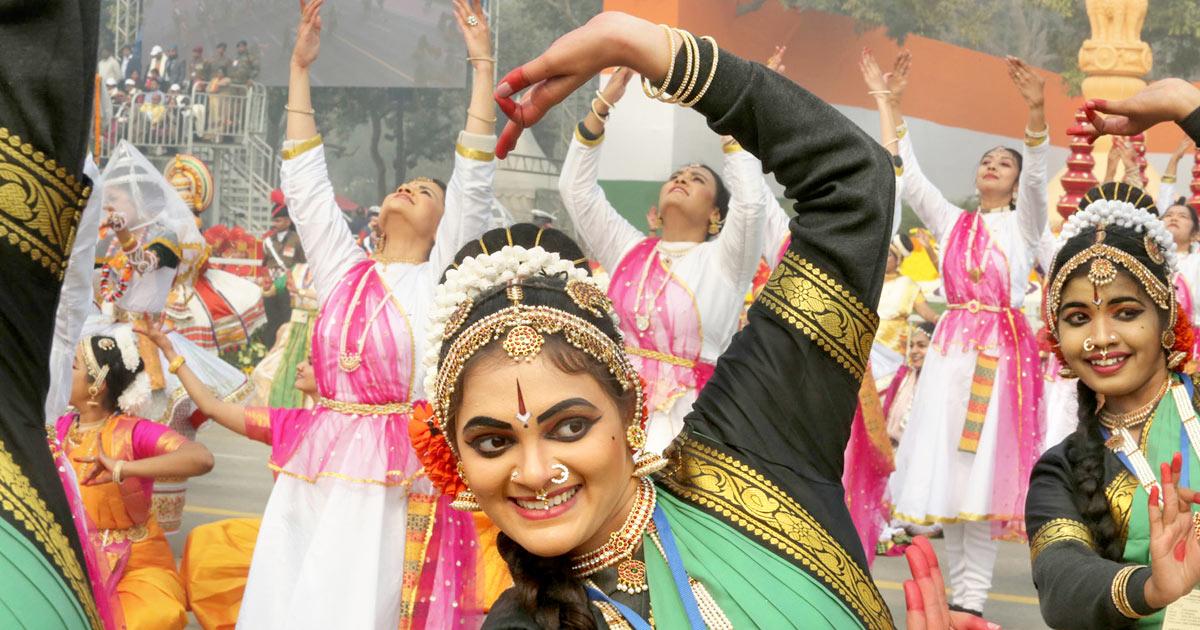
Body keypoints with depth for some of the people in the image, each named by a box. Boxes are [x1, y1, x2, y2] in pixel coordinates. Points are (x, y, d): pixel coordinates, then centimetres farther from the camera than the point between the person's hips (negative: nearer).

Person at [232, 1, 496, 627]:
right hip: (319, 467, 4)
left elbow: (473, 183, 1)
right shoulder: (342, 270, 17)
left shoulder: (439, 278, 7)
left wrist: (482, 66, -2)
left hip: (395, 476, -4)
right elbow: (305, 182, 17)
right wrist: (300, 68, 16)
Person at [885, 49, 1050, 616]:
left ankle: (974, 595, -4)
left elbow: (1037, 174, -10)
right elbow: (907, 174, 7)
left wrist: (1037, 112, -27)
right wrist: (893, 105, -2)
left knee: (985, 468, -6)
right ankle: (959, 589, 9)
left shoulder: (1023, 224, 7)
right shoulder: (951, 222, 15)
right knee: (948, 466, 1)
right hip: (952, 347, 3)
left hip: (1002, 349, -3)